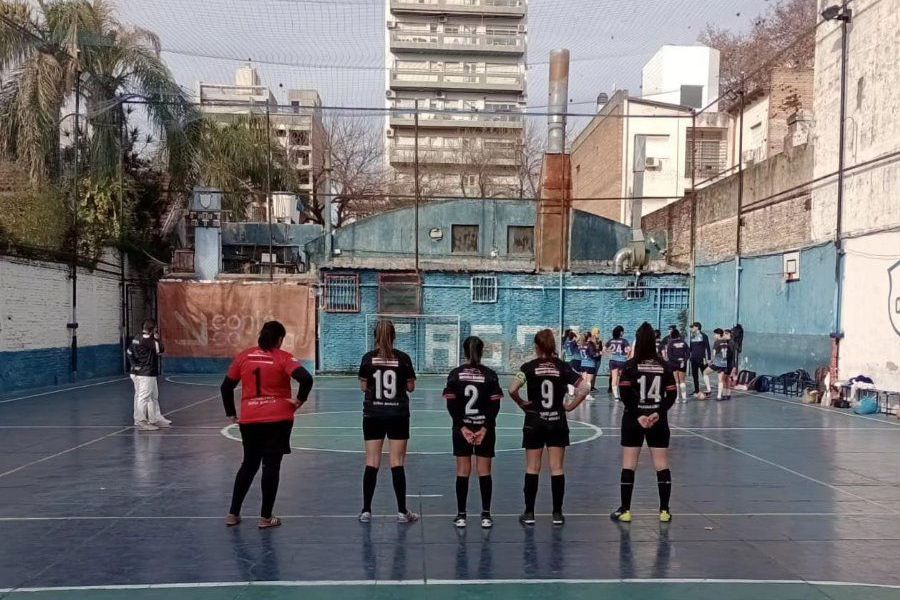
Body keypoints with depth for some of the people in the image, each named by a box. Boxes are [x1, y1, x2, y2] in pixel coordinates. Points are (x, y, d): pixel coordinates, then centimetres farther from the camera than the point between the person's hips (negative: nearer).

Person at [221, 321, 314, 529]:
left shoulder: (244, 356, 3)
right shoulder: (282, 358, -7)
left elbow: (226, 387, 8)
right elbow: (306, 378, -21)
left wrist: (231, 414, 18)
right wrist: (300, 400, -6)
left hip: (249, 420, 4)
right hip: (278, 419, -4)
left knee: (248, 464, 18)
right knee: (271, 466, 5)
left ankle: (233, 514, 22)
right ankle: (265, 517, 10)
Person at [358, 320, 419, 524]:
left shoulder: (368, 358, -4)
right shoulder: (403, 358, -6)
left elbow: (363, 387, 4)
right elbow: (411, 387, 1)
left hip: (373, 415, 1)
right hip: (398, 415, -1)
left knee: (371, 463, 6)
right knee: (397, 463, 2)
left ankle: (366, 511, 9)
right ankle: (402, 511, 6)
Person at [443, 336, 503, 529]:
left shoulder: (455, 374, -3)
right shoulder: (490, 375, -3)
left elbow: (451, 404, -7)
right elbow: (495, 405, -9)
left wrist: (462, 427, -8)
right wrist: (485, 428, -10)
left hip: (461, 429, 0)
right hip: (485, 429, 0)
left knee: (463, 472, 7)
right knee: (484, 472, 6)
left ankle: (461, 516, 9)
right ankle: (486, 515, 7)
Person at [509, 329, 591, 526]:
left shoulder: (529, 367, -7)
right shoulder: (562, 367, -2)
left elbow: (512, 389, -19)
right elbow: (584, 388, -8)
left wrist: (521, 403, -3)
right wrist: (570, 406, 1)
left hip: (534, 422, -1)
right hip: (557, 422, 1)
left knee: (532, 468, 6)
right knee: (557, 468, 6)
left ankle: (529, 513, 10)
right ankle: (557, 513, 10)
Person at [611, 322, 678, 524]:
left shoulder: (630, 366, -6)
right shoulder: (664, 366, 2)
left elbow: (625, 395, -15)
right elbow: (671, 395, -4)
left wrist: (638, 416, -14)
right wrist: (658, 413, -10)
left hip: (633, 420, -2)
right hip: (658, 421, 2)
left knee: (628, 466, 5)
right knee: (662, 466, 9)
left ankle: (625, 510, 8)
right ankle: (664, 510, 12)